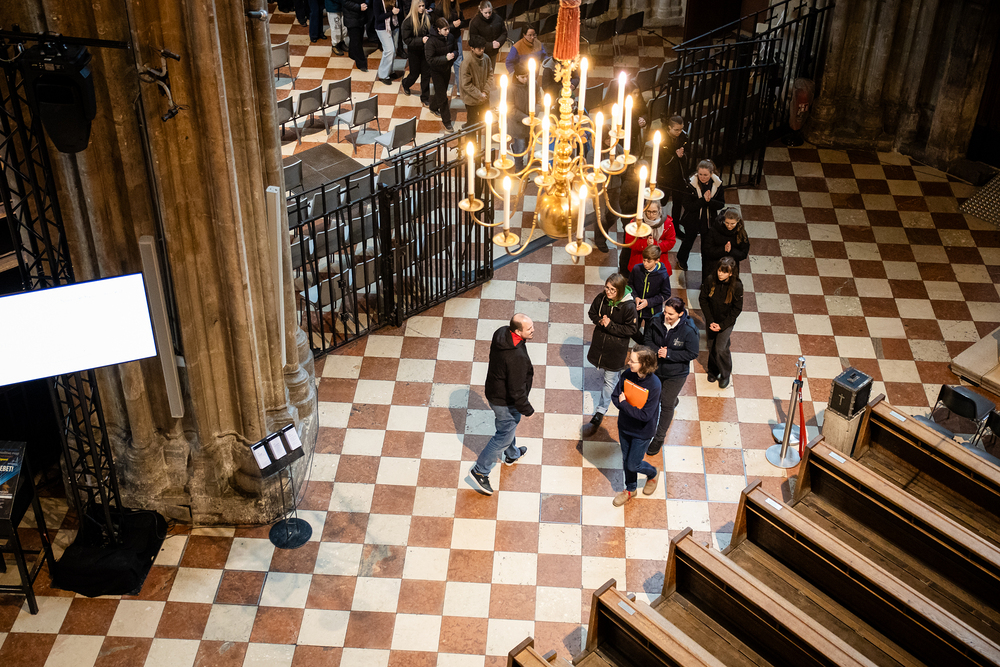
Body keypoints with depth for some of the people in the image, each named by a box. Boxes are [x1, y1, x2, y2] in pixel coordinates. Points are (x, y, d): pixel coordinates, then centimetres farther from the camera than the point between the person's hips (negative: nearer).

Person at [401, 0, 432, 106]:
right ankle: (405, 85, 45)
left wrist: (428, 39, -15)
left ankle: (425, 98, 19)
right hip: (414, 52, -3)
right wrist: (421, 40, -25)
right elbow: (406, 39, -15)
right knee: (415, 73, 11)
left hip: (425, 51, 3)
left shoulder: (427, 18, -6)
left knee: (426, 74, 5)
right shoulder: (408, 21, -17)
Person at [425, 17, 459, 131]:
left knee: (442, 92, 24)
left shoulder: (450, 37, -6)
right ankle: (447, 121, 8)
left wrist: (453, 55, -18)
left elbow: (456, 49, 7)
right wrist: (445, 58, -33)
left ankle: (433, 108, 52)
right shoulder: (431, 42, -25)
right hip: (437, 71, -6)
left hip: (447, 69, 6)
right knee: (442, 96, -3)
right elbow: (430, 59, -24)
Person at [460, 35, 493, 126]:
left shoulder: (486, 58, -8)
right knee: (472, 122, 11)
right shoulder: (467, 63, -25)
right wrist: (479, 95, -16)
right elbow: (466, 84, -20)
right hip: (472, 100, -5)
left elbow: (490, 75, 3)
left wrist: (485, 92, -8)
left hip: (484, 97, 5)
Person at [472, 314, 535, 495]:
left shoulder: (501, 333, -13)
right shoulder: (516, 358, -40)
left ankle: (512, 454, 58)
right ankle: (480, 471, 22)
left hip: (495, 390, 10)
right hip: (506, 402, -9)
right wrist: (528, 410, -15)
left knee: (511, 423, 33)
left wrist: (527, 368, 15)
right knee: (504, 436, 9)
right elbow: (516, 391, -31)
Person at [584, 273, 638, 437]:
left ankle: (599, 415, 14)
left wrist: (610, 325, -26)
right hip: (600, 342, 5)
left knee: (610, 381, 6)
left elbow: (631, 329, -18)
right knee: (607, 374, 28)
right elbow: (592, 313, 6)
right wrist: (600, 321, -16)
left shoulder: (629, 306, -25)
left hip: (616, 349, -5)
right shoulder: (601, 299, -12)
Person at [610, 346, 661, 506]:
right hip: (624, 426, 5)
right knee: (626, 461, 22)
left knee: (633, 465, 10)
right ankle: (630, 489, 47)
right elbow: (615, 396, -5)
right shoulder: (627, 374, -16)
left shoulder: (653, 384, -30)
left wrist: (624, 404, -22)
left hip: (642, 431, -5)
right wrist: (630, 408, -22)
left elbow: (645, 415, -28)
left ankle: (652, 475, 43)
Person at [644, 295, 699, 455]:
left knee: (666, 405, 5)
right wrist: (656, 350, -20)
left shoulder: (689, 331, -26)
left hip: (676, 373, -4)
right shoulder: (657, 321, -15)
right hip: (656, 368, 5)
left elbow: (692, 353, -18)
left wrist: (668, 354, -25)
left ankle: (659, 438, 22)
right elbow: (648, 339, 1)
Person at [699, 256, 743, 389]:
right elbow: (703, 300, -7)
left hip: (727, 321, -3)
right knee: (711, 347, 12)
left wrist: (722, 325, -16)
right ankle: (713, 370, 39)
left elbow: (737, 309, -13)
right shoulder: (710, 281, -17)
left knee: (720, 348, -9)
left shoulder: (737, 286, -21)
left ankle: (725, 374, 16)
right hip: (712, 320, 3)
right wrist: (710, 321, -12)